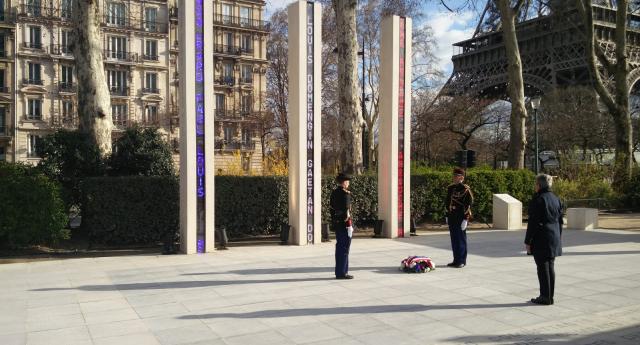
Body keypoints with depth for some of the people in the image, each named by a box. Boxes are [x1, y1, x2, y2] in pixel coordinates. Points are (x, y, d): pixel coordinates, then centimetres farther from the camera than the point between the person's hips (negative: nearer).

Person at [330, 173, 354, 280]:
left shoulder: (334, 192, 11)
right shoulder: (345, 193, -15)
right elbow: (346, 211, -19)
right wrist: (349, 225, -16)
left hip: (336, 224, 9)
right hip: (344, 224, -9)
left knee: (339, 247, 15)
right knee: (344, 248, -3)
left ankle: (339, 271, 23)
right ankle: (342, 272, 1)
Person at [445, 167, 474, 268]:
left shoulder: (465, 189, -10)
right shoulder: (450, 188, 11)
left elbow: (469, 205, -13)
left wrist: (465, 219, -16)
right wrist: (447, 216, 17)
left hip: (461, 218, -7)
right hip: (452, 218, 7)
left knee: (461, 239, 0)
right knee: (454, 239, 11)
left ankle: (462, 261, 8)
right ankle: (456, 260, 20)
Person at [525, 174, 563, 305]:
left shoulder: (538, 200, -15)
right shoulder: (556, 199, 9)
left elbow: (533, 222, -16)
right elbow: (560, 221, 14)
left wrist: (528, 241, -10)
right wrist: (558, 238, 22)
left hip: (541, 239, -8)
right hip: (554, 239, 8)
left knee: (543, 267, -1)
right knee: (550, 267, 13)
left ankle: (545, 297, 5)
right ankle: (550, 296, 20)